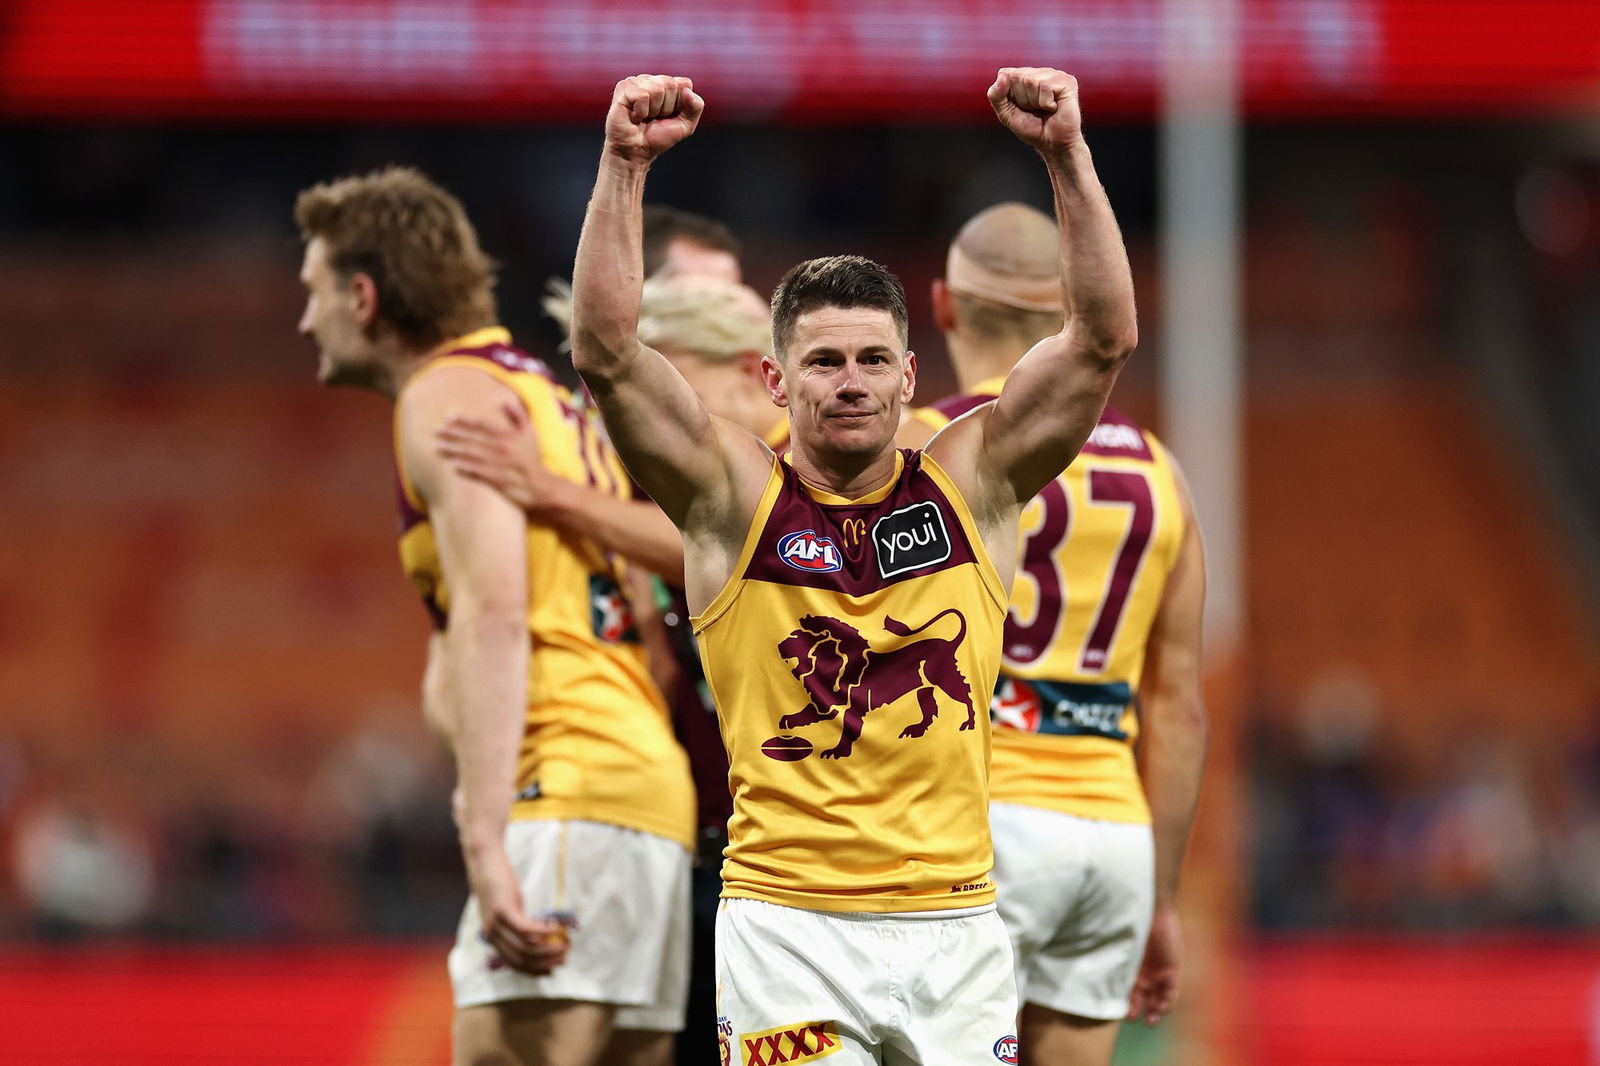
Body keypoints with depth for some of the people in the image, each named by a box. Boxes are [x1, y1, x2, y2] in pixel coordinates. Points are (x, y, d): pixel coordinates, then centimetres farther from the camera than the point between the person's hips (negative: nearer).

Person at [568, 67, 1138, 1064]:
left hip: (954, 923, 2)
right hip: (785, 923, -2)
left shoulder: (971, 486, 7)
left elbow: (1105, 338, -2)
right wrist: (625, 165, -18)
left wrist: (1068, 155, -12)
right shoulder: (734, 495, 3)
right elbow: (607, 353, -9)